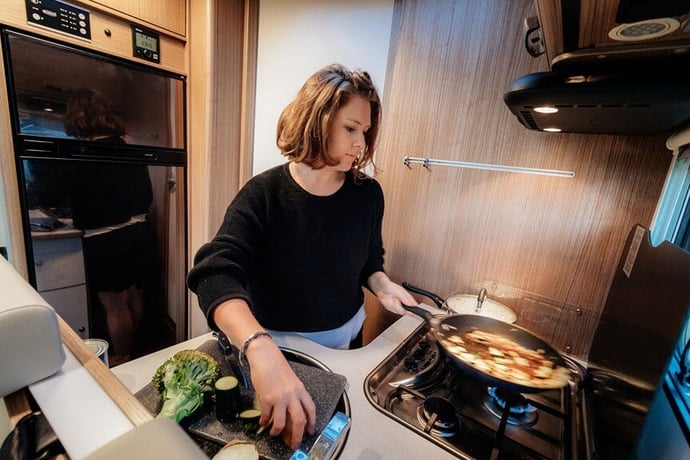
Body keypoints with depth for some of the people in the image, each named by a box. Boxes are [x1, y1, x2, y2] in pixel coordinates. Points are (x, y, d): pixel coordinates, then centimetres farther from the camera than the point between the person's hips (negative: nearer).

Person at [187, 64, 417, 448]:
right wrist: (260, 349, -50)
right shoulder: (264, 193, -22)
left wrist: (382, 285, -19)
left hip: (343, 338, 3)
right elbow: (215, 274, -34)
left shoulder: (368, 194, -12)